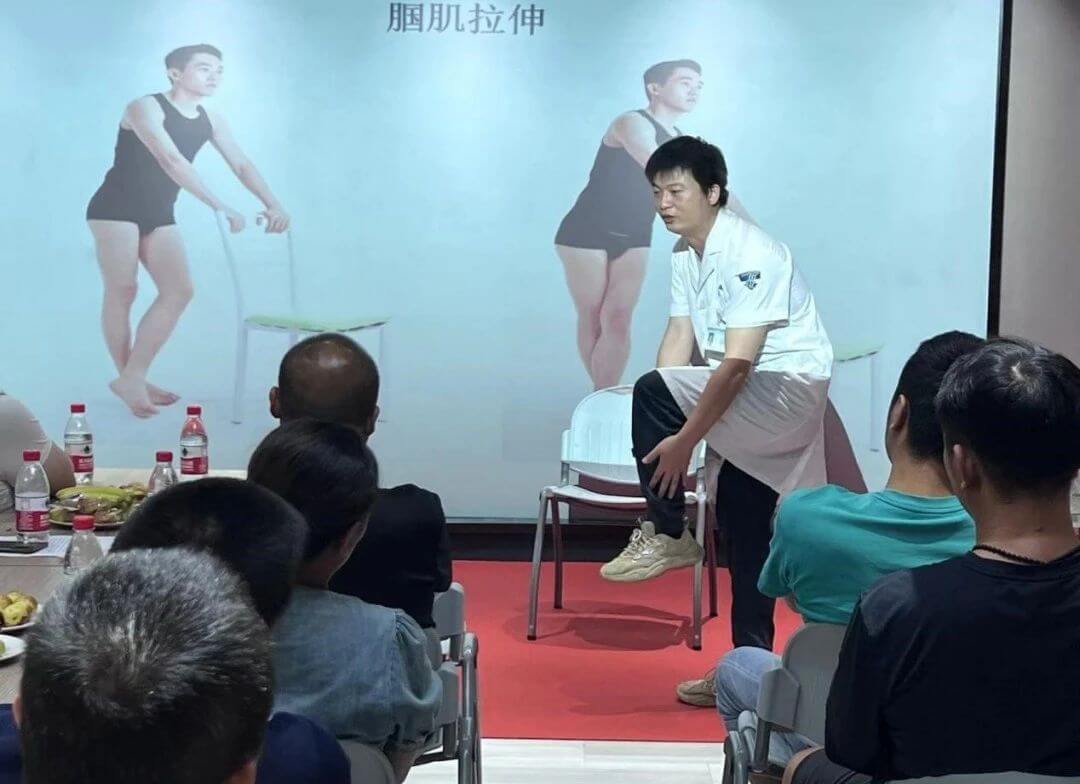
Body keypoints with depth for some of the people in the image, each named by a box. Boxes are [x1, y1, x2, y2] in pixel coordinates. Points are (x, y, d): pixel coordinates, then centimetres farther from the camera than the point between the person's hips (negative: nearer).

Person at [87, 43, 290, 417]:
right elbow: (172, 162, -30)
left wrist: (272, 204, -16)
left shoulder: (211, 120, 5)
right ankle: (127, 378, 4)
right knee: (122, 291, -8)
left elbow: (241, 165, 2)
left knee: (179, 291, -4)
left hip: (159, 214, 7)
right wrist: (220, 207, -38)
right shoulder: (145, 108, -17)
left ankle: (132, 378, -1)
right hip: (116, 208, -7)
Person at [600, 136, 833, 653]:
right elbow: (679, 337, 4)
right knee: (742, 519, 12)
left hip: (791, 383, -9)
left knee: (650, 391, -21)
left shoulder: (749, 253, -20)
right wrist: (661, 423, -8)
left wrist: (684, 440, -22)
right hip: (756, 398, 9)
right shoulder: (684, 255, 7)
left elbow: (736, 362, -25)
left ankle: (667, 536, -6)